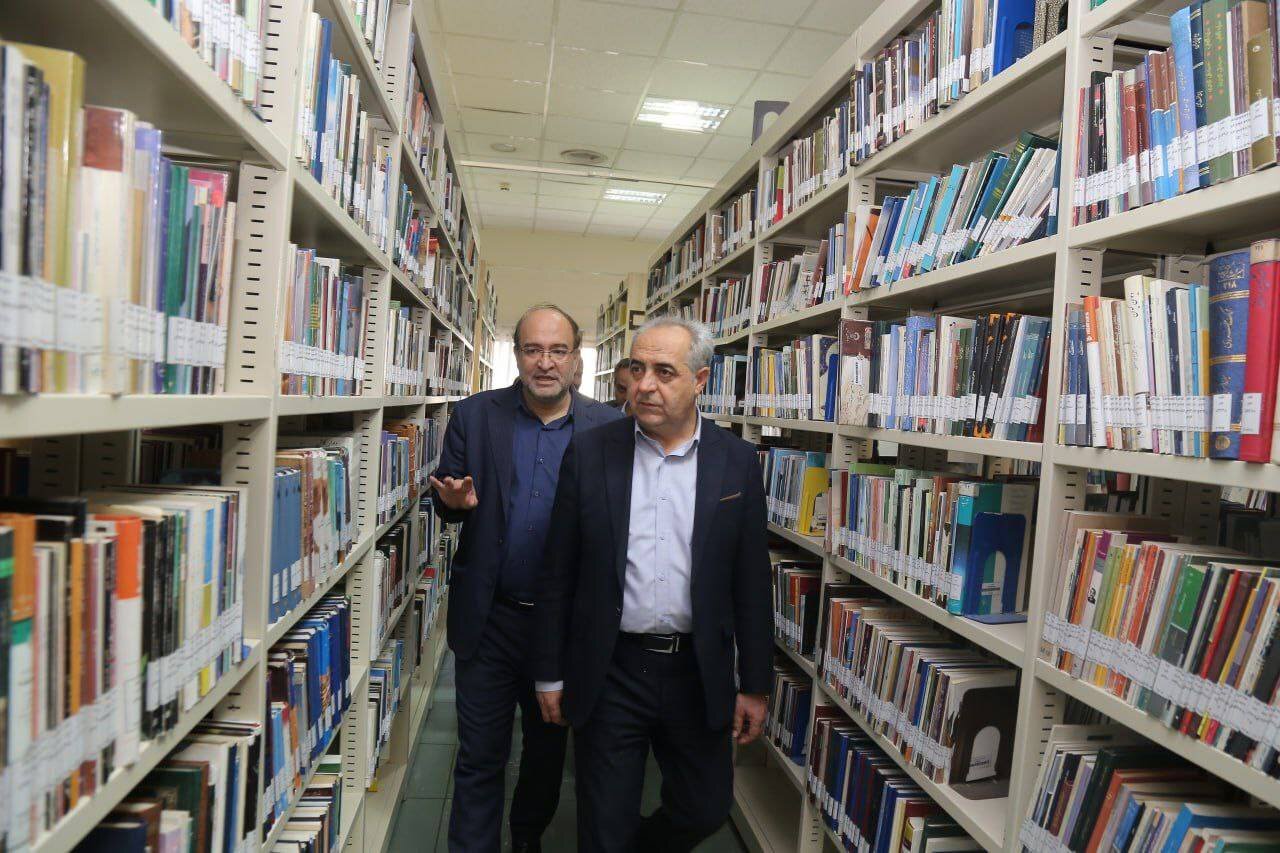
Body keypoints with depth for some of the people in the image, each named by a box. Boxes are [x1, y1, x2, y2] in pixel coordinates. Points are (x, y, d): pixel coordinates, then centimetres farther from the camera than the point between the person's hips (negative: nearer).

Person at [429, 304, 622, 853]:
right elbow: (447, 497, 2)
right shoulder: (475, 416, -3)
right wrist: (455, 500, -21)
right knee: (479, 756, 10)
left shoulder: (607, 428, -6)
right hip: (489, 619, -1)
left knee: (548, 747, 22)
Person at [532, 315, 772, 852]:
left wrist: (755, 685, 3)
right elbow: (557, 572, -1)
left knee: (706, 809, 18)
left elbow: (751, 581, 0)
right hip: (610, 674, -1)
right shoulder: (589, 452, -5)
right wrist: (550, 674, 2)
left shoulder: (736, 461, -4)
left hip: (699, 675, 2)